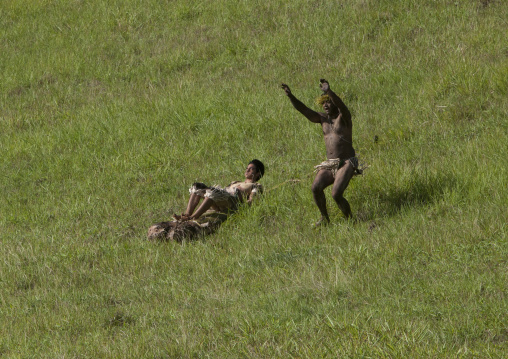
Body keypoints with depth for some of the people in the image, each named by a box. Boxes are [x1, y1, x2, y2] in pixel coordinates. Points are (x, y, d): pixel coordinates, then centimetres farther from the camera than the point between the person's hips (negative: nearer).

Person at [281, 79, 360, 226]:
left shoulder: (343, 117, -5)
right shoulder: (323, 118, 12)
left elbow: (341, 106, -28)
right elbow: (304, 110, 2)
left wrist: (329, 91, -46)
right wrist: (290, 95, -14)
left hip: (346, 164, -6)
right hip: (329, 164, 6)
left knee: (336, 194, -23)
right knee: (316, 187, -20)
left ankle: (350, 219, 0)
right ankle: (324, 218, -2)